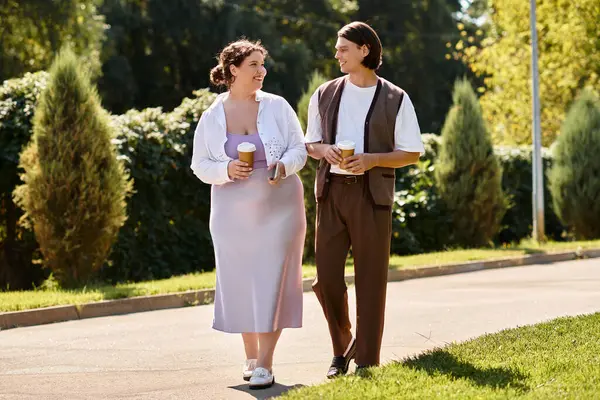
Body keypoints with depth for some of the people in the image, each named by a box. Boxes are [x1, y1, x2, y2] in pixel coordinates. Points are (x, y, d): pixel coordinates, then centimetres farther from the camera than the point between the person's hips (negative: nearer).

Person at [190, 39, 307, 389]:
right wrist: (227, 170, -17)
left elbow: (299, 148, 1)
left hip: (278, 207, -1)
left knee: (272, 280, -6)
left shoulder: (277, 107, -1)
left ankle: (265, 364, -5)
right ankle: (251, 356, 21)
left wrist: (284, 166, -20)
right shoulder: (212, 118, 1)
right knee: (241, 282, 6)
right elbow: (200, 165, 3)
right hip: (234, 212, 1)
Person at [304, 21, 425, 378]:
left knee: (370, 279, 0)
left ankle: (367, 360, 8)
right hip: (332, 191, 3)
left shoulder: (395, 99, 1)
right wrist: (324, 150, -7)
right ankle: (342, 350, 20)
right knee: (327, 276, 1)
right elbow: (310, 143, 17)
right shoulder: (325, 95, 11)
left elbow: (412, 153, 1)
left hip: (372, 193, -3)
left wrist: (372, 160, -15)